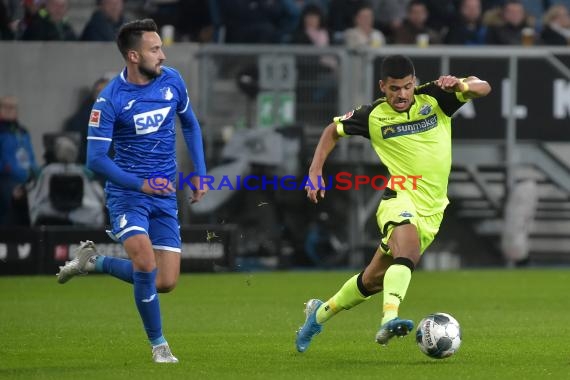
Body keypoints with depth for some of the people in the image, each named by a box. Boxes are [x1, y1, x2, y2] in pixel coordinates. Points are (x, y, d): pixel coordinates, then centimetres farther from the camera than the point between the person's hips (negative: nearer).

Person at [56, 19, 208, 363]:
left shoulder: (172, 80, -1)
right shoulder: (110, 100, -15)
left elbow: (190, 124, 17)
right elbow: (96, 158, -13)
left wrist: (200, 173, 10)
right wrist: (141, 184, -21)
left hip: (165, 196, 5)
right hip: (127, 193, -5)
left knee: (165, 283, -2)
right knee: (146, 264, -25)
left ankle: (94, 261, 23)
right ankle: (158, 344, -3)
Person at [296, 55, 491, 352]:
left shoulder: (433, 98, -2)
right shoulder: (373, 116, -2)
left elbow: (482, 88, -8)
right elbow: (334, 130, 14)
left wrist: (460, 85, -30)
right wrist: (315, 171, 4)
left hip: (431, 210, 3)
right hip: (398, 198, -3)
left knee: (375, 278, 9)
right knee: (408, 249, -36)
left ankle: (320, 313, 30)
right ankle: (390, 320, -53)